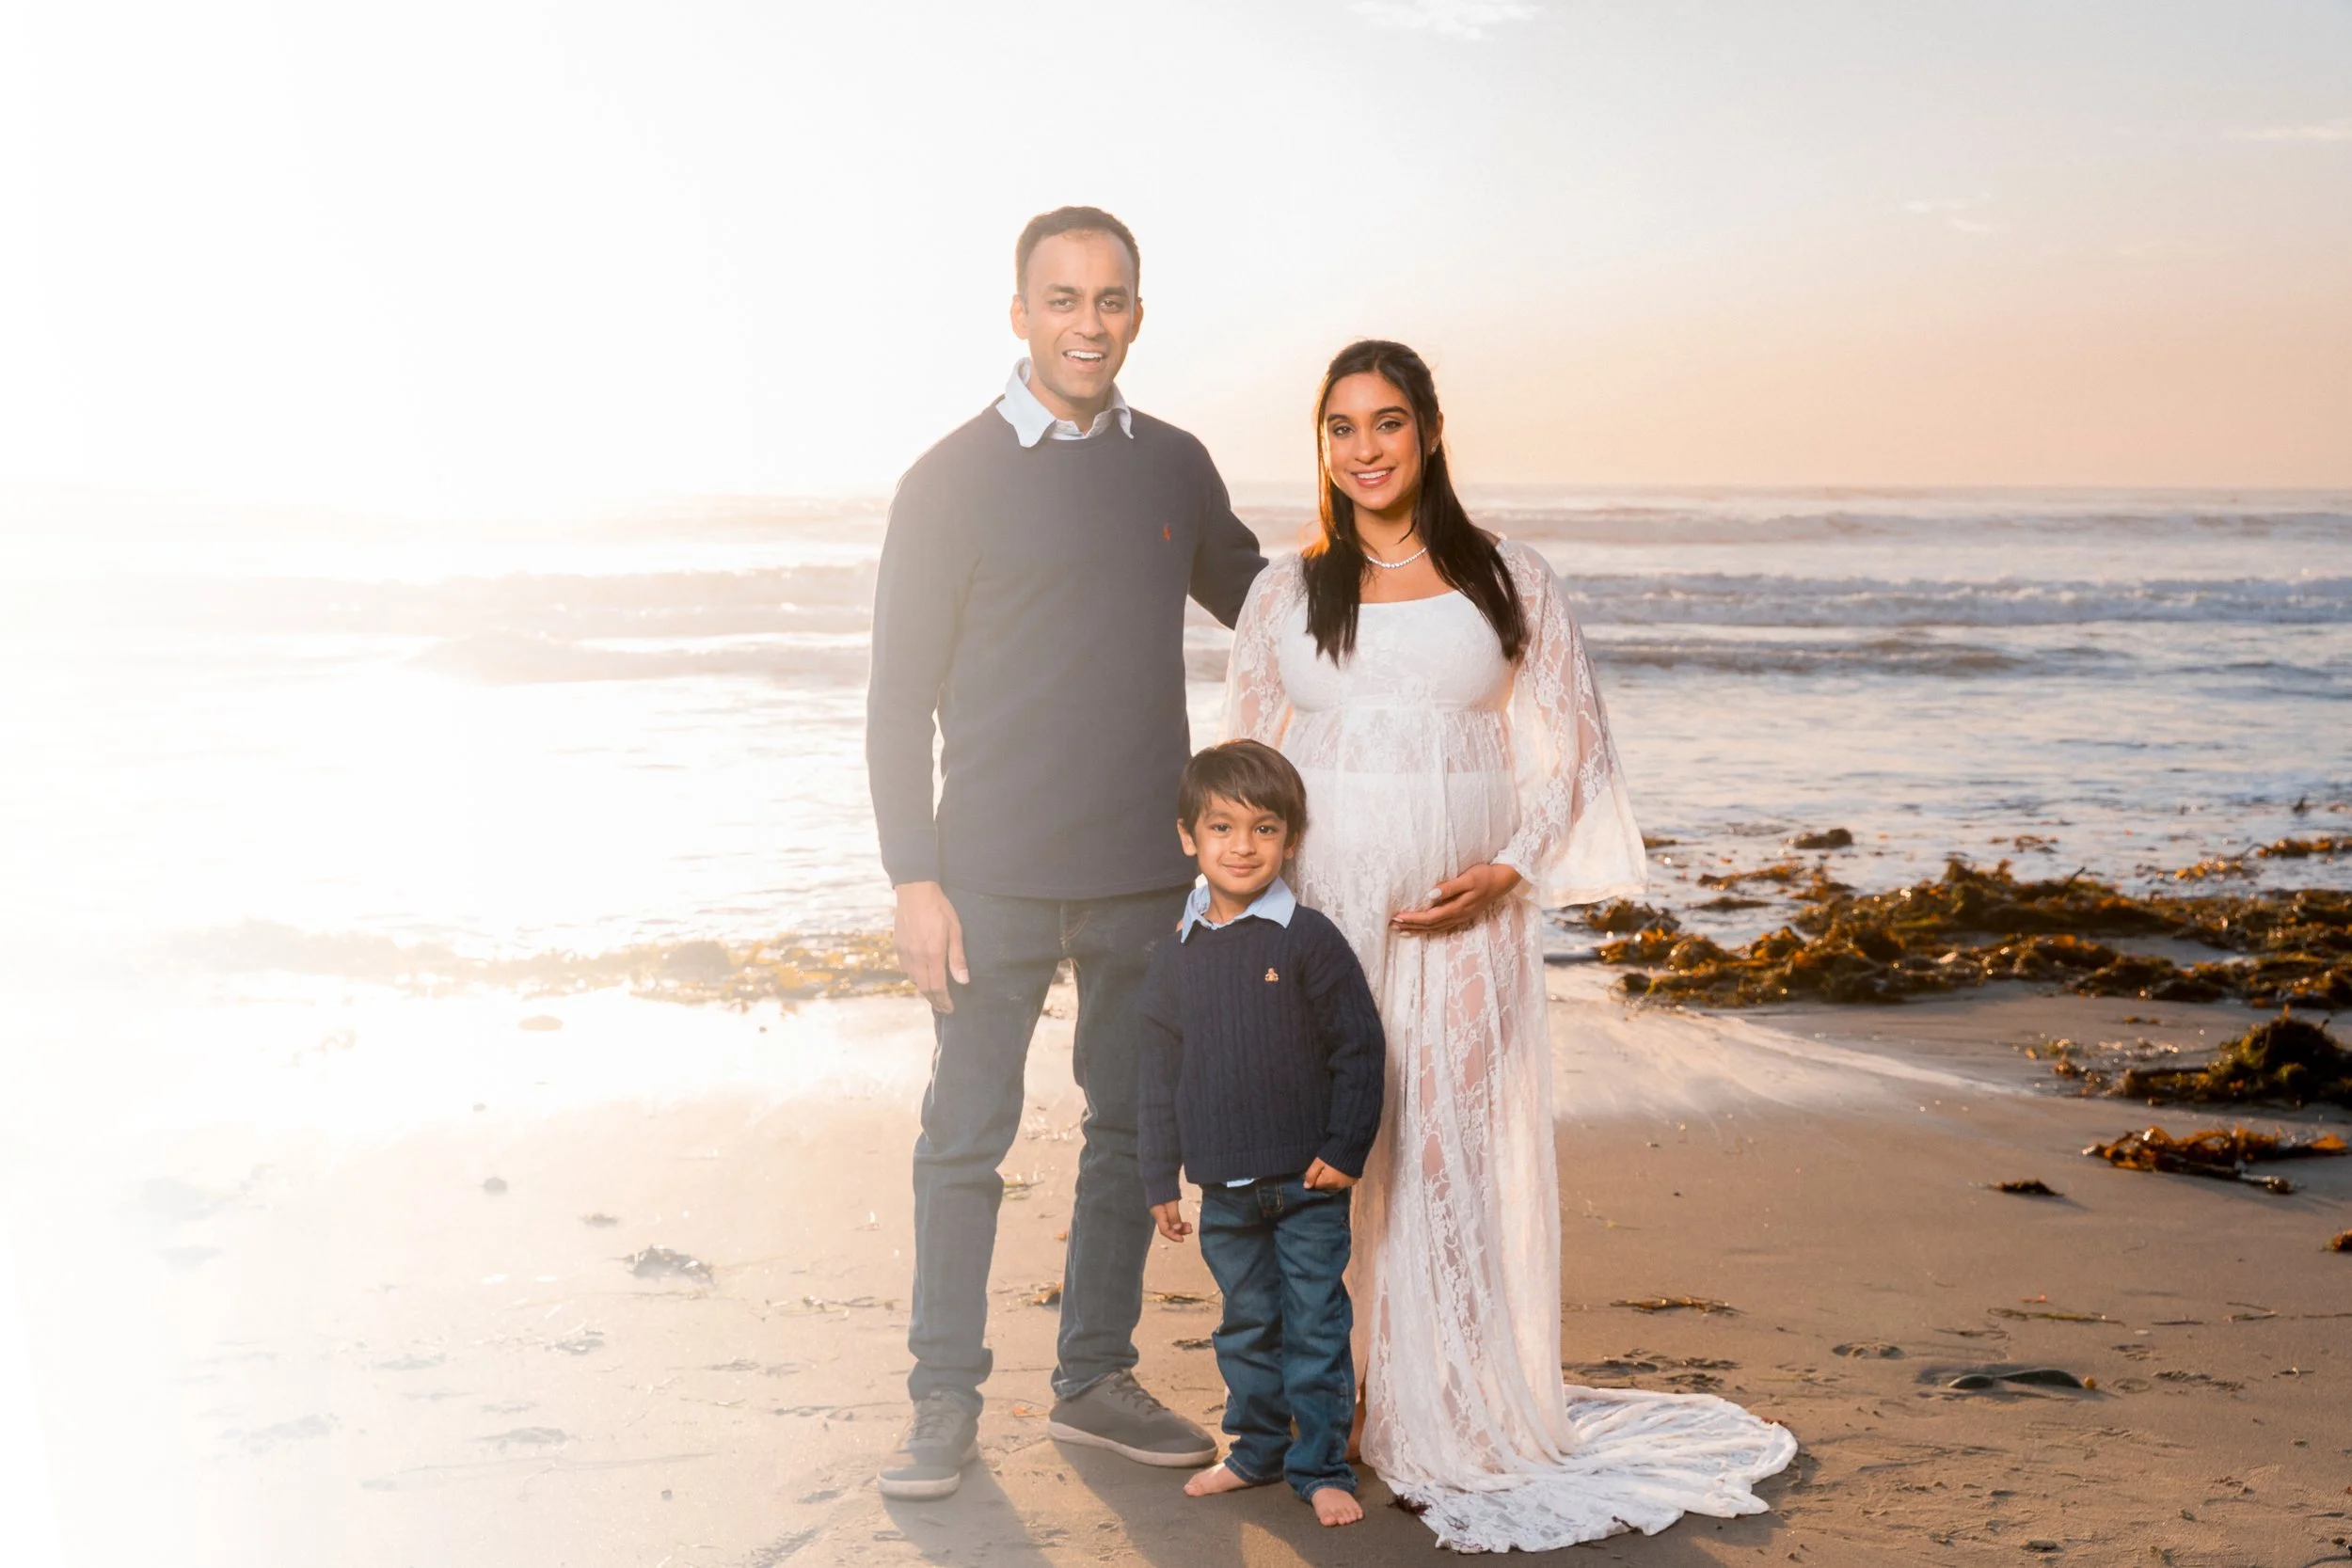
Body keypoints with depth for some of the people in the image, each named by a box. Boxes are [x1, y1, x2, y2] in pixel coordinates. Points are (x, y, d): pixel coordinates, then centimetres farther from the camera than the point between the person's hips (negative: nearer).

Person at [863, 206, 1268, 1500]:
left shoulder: (1177, 468, 7)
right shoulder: (953, 480, -5)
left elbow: (1256, 602, 25)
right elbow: (899, 698, -5)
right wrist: (914, 878, -12)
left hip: (1146, 871, 4)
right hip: (996, 875, -4)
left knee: (1133, 1129, 11)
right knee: (965, 1138, 3)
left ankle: (1095, 1380, 26)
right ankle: (946, 1402, 17)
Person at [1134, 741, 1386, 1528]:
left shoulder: (1310, 941, -8)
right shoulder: (1174, 960, 3)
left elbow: (1359, 1049, -6)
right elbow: (1160, 1078, 9)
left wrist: (1345, 1149, -10)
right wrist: (1160, 1180, 9)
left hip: (1308, 1183, -4)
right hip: (1224, 1188, 4)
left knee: (1315, 1326, 2)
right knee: (1246, 1327, 16)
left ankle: (1321, 1465, 14)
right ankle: (1256, 1448, 31)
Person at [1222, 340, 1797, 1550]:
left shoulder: (1509, 583, 5)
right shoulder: (1285, 592, 8)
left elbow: (1573, 747, 7)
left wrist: (1509, 868, -8)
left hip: (1463, 922, -1)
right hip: (1320, 919, 1)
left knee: (1452, 1160, 0)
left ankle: (1461, 1433, 15)